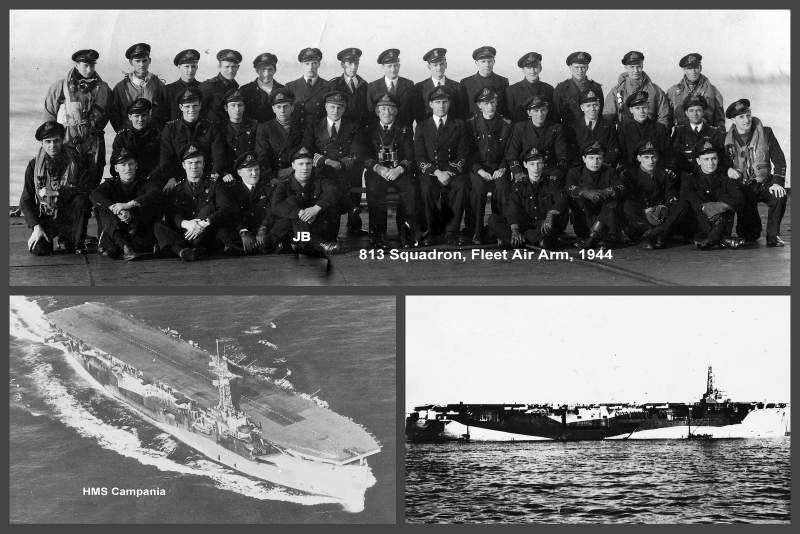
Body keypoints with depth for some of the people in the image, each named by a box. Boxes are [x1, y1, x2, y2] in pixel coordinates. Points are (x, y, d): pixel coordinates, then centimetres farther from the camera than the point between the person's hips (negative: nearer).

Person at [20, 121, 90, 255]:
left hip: (69, 217, 0)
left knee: (80, 200, -30)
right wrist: (36, 227, -14)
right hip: (44, 219, 0)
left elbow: (88, 188, -17)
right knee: (38, 249, -24)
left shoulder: (74, 161, -4)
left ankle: (78, 244, -11)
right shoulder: (34, 165, -1)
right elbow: (25, 201, -1)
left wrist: (57, 192, -23)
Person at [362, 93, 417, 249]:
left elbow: (409, 156, 5)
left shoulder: (405, 130, 15)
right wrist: (379, 168, -15)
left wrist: (398, 169, -14)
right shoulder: (369, 130, 14)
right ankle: (378, 235, -27)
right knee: (374, 190, -31)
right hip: (377, 171, 0)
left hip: (400, 171, 0)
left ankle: (407, 234, -21)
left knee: (410, 190, -29)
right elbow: (365, 156, 3)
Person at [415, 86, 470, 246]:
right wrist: (436, 172, -15)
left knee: (460, 186, -33)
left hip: (453, 171, 0)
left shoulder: (459, 125, 12)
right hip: (429, 172, 0)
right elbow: (419, 157, 2)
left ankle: (452, 231, -23)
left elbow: (463, 155, 4)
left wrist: (449, 172, -14)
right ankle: (432, 231, -19)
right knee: (427, 187, -34)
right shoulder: (422, 127, 11)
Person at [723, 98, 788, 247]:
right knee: (748, 235, -6)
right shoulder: (727, 139, 1)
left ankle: (773, 236, -13)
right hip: (741, 187, 0)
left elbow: (779, 160, -2)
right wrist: (727, 170, -12)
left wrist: (777, 182, -15)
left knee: (779, 197, -35)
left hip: (764, 183, 0)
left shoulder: (765, 133, -1)